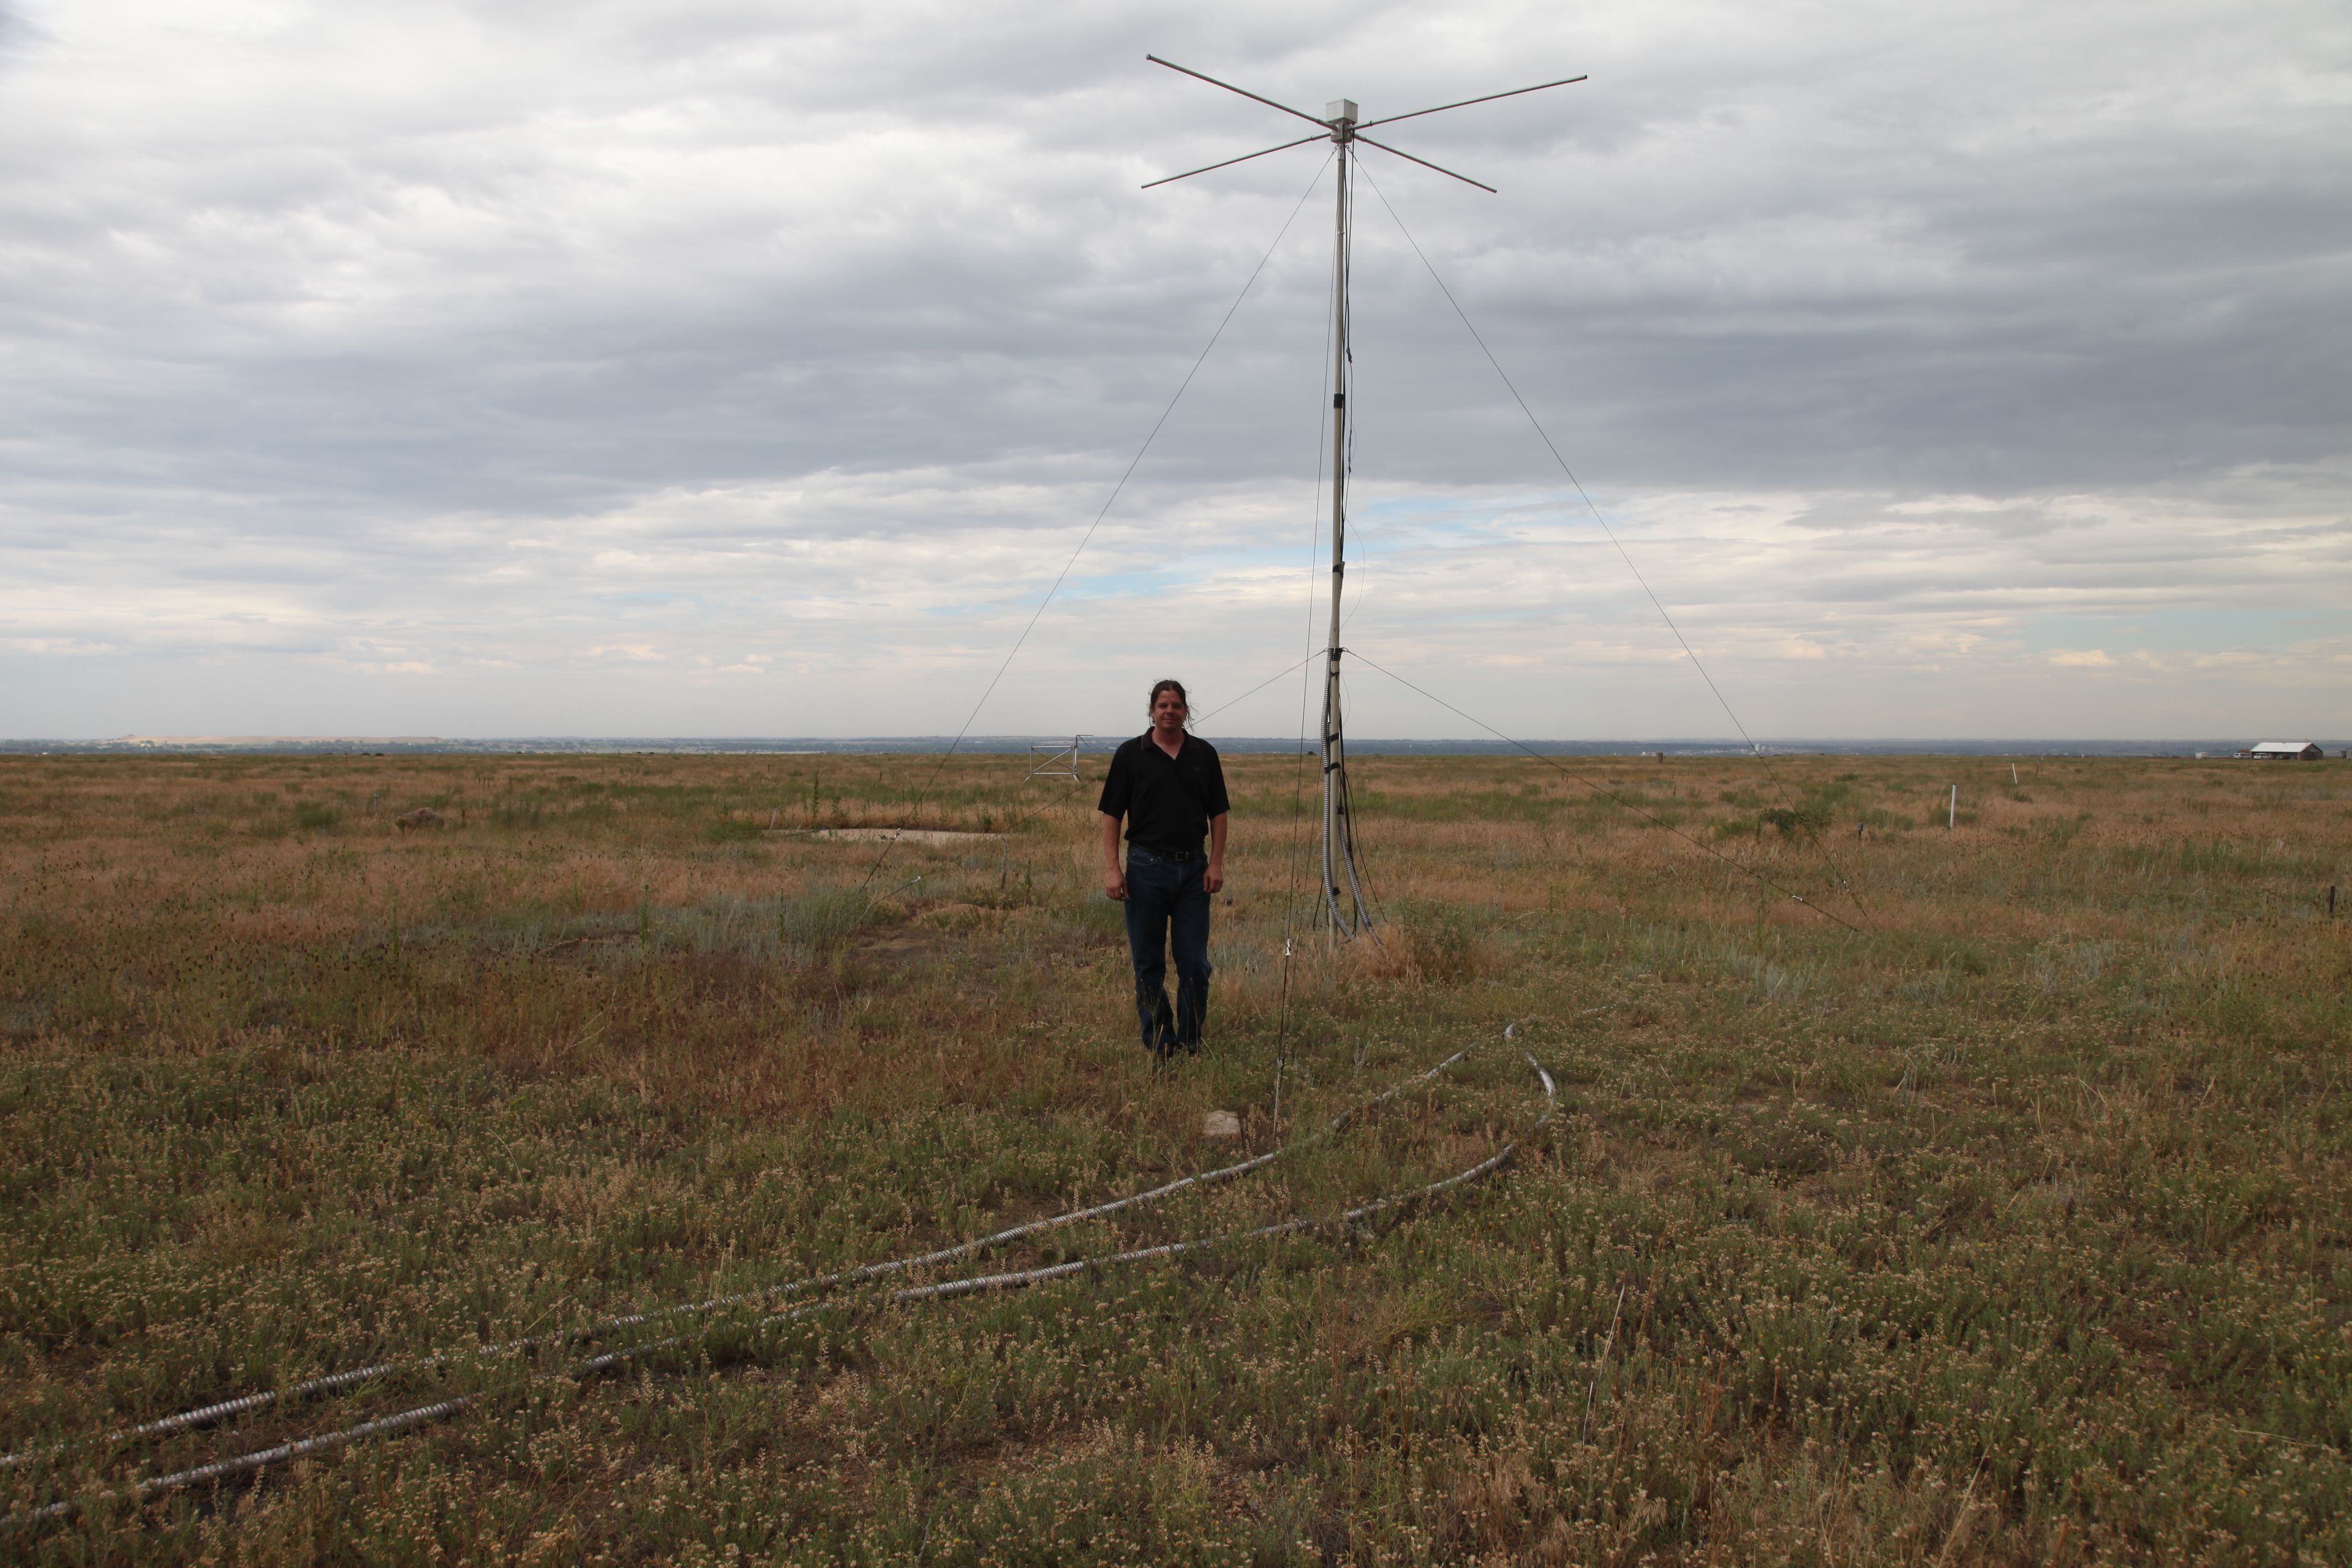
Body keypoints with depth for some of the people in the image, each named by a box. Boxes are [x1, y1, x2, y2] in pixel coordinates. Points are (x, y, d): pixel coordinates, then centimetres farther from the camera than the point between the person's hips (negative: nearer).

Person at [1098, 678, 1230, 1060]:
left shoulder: (1204, 754, 7)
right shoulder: (1130, 754, 0)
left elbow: (1218, 813, 9)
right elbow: (1111, 814, -1)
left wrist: (1216, 863, -1)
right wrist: (1112, 868, -9)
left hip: (1193, 869, 2)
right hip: (1147, 867, -2)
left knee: (1195, 962, 2)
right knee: (1148, 963, 3)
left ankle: (1191, 1042, 13)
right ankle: (1159, 1044, 12)